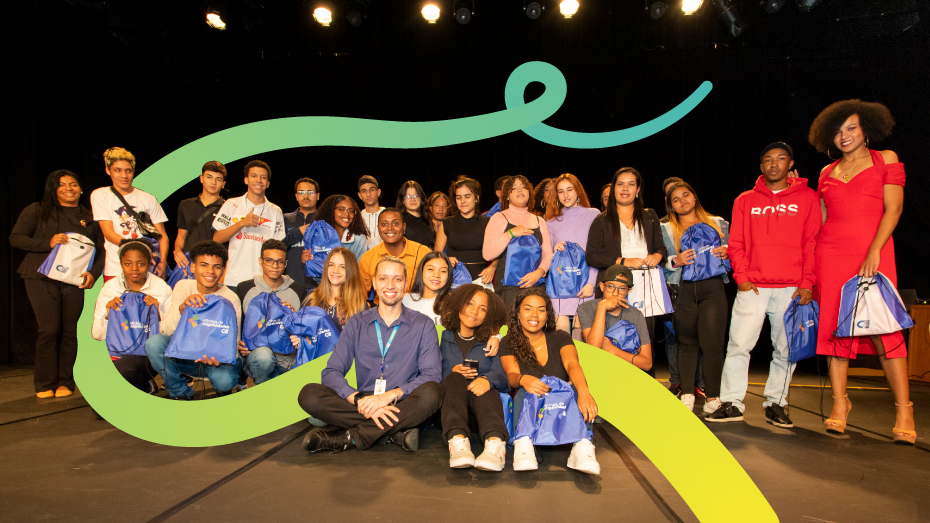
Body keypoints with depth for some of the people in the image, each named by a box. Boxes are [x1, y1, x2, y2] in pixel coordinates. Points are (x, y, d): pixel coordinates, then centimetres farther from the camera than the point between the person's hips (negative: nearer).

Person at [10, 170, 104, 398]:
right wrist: (48, 243, -11)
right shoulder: (37, 210, 9)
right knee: (49, 329, -8)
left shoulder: (90, 218, 12)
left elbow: (103, 250, 11)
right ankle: (45, 384, 6)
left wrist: (93, 273, -5)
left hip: (74, 281, 2)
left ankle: (65, 382, 12)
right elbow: (15, 238, 4)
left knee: (69, 331, 2)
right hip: (42, 278, -2)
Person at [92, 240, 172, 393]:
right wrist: (108, 313, -14)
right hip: (119, 352, 2)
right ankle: (147, 386, 5)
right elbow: (97, 335, 3)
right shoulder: (110, 288, 6)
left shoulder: (162, 288, 1)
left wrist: (158, 313, -20)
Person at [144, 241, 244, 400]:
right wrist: (182, 308, -32)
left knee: (224, 379, -35)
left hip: (217, 358, -2)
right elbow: (165, 330, -11)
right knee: (154, 343, -25)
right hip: (185, 354, 3)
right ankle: (181, 393, -3)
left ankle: (223, 392, 8)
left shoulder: (230, 299, -11)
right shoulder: (183, 287, -4)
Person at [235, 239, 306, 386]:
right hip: (254, 351, -1)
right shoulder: (244, 289, 7)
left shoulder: (298, 290, 9)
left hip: (288, 357, 1)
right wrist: (239, 344, -6)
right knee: (263, 355, -37)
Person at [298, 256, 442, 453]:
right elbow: (331, 373, -1)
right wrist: (359, 400, -20)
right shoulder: (357, 324, 9)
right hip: (364, 405, 2)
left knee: (431, 393, -34)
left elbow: (432, 375, -8)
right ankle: (397, 433, -24)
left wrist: (391, 395, -23)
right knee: (309, 394, -21)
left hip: (403, 407, -1)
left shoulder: (423, 325, 4)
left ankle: (345, 437, -24)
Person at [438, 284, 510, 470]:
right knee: (454, 378, -30)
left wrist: (489, 379, -24)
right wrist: (452, 372, -12)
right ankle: (458, 441, -54)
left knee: (484, 383, -31)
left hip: (481, 403, 0)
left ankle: (495, 442, -58)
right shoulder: (443, 338, 15)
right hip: (450, 402, 0)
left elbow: (503, 377, 0)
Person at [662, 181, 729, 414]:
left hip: (712, 287, 0)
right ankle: (686, 394, 6)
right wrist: (676, 261, -11)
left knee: (712, 341, -8)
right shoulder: (667, 229, 16)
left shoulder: (718, 223, 18)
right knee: (687, 341, 1)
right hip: (683, 290, 0)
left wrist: (727, 254, -4)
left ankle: (713, 395, 0)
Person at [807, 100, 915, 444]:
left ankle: (904, 410, 0)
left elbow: (893, 209, -1)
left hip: (873, 253, -3)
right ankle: (839, 403, 8)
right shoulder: (827, 173, 17)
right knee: (834, 328, 0)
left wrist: (874, 252, -13)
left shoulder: (885, 160, 8)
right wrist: (810, 267, 10)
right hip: (831, 255, 3)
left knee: (885, 329, -8)